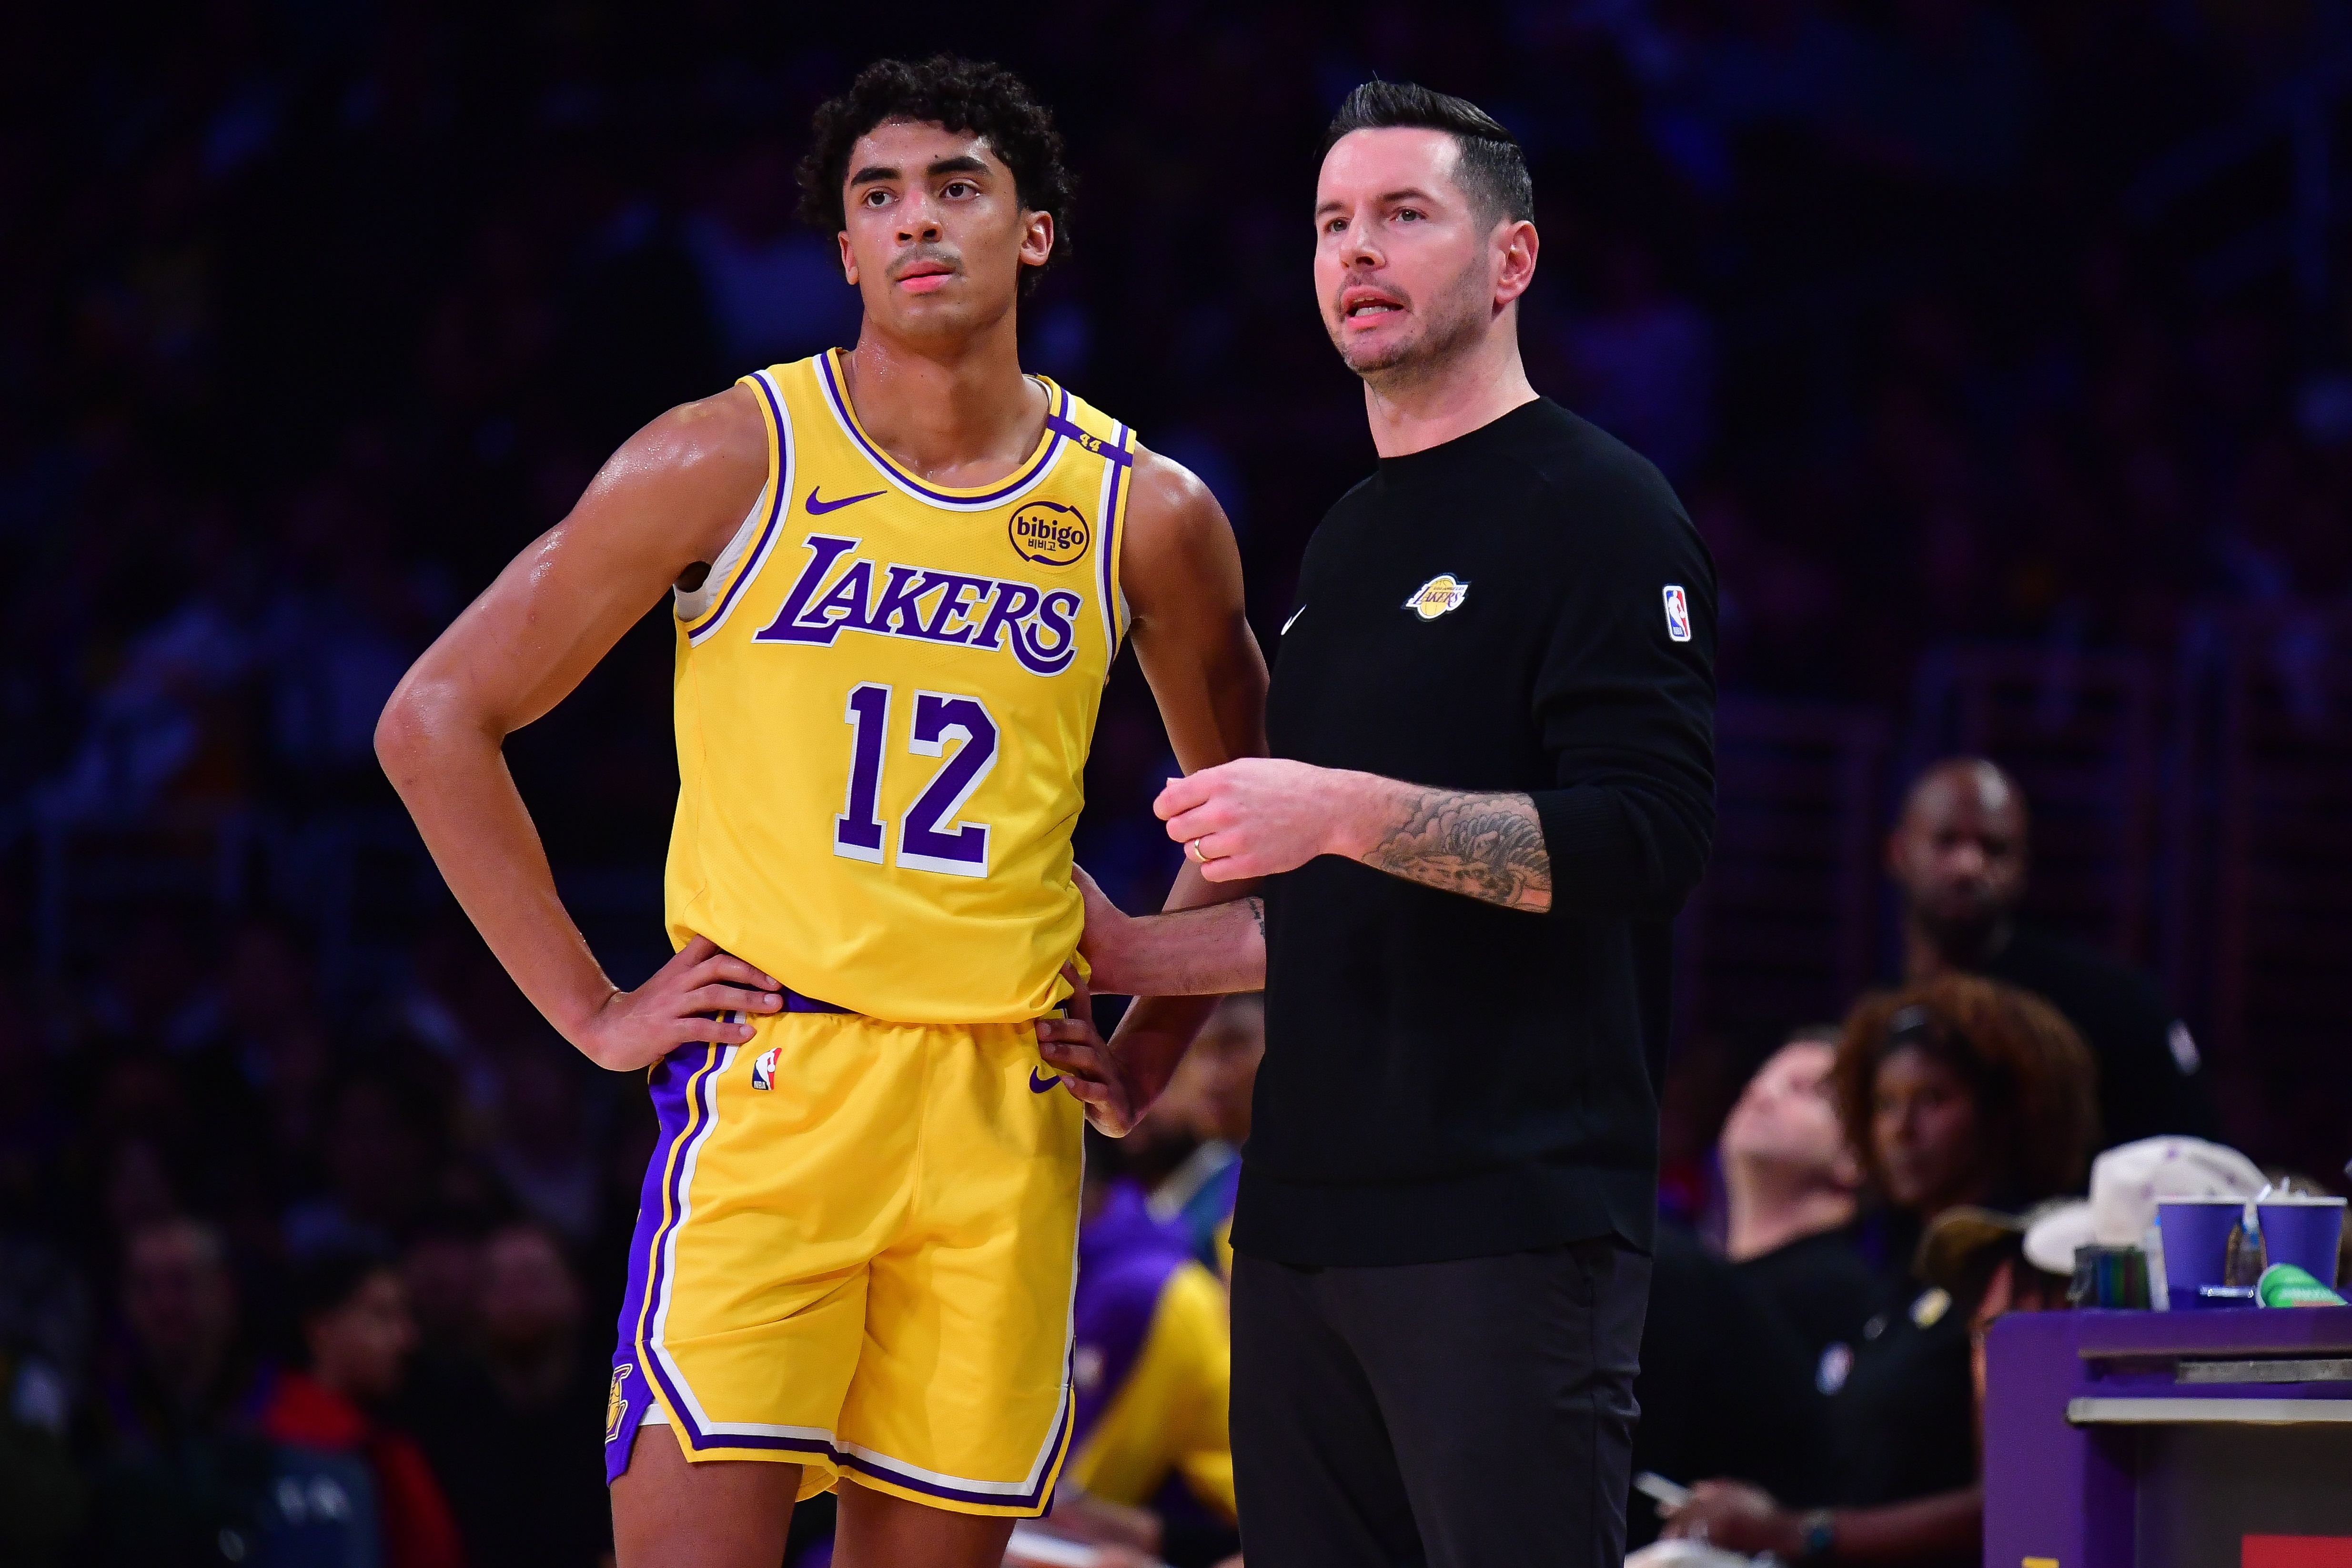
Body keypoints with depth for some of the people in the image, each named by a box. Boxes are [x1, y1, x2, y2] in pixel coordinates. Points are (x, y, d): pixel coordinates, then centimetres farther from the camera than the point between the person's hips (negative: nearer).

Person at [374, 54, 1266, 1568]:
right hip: (770, 1085, -3)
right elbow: (438, 720, 2)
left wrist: (1142, 1054, 14)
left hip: (1007, 1111, 3)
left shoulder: (1148, 516, 7)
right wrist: (592, 1012, -2)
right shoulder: (731, 461, -1)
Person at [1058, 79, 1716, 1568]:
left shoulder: (1600, 512, -5)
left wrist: (1341, 811, -22)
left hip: (1511, 1222, -8)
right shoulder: (1343, 547, 21)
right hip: (1306, 1209, 8)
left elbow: (1648, 840, -17)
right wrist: (1141, 957, 20)